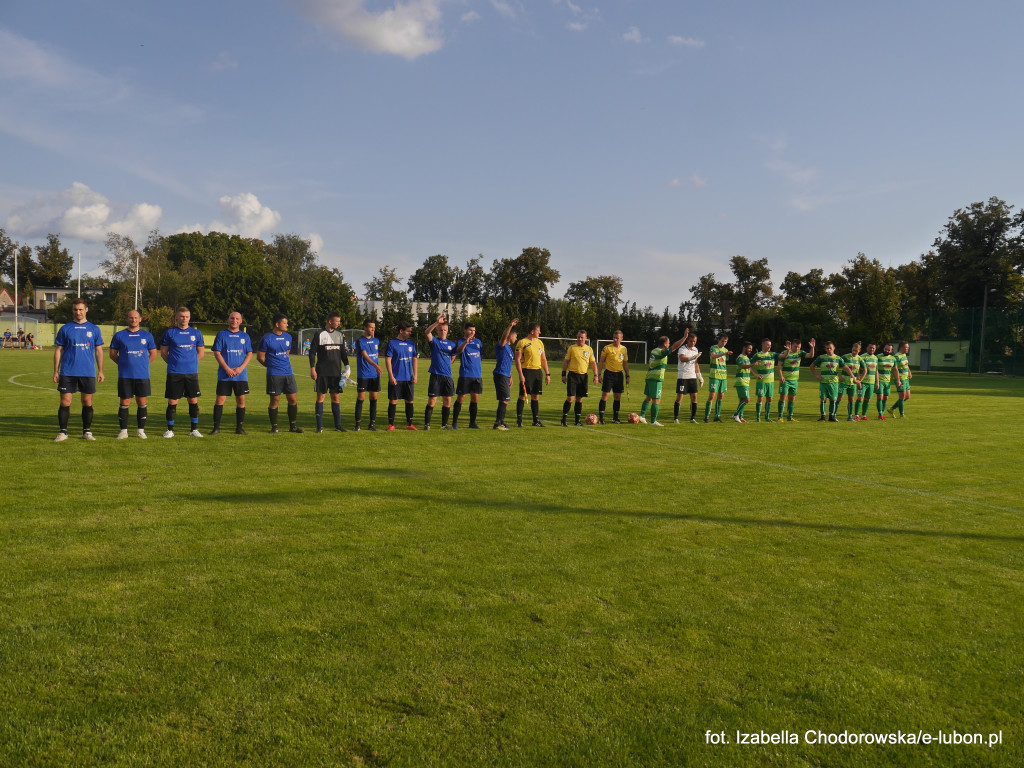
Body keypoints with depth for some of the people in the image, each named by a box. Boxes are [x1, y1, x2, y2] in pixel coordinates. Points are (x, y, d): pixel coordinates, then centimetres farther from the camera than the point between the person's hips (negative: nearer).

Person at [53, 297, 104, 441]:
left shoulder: (94, 329, 7)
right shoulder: (65, 328, 5)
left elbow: (99, 351, 9)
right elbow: (58, 350, 6)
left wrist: (100, 371, 4)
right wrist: (56, 371, 2)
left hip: (88, 373, 1)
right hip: (67, 372, 0)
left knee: (87, 402, 6)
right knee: (65, 402, -1)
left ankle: (87, 431, 16)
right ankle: (63, 432, 8)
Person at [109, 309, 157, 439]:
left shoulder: (147, 335, 7)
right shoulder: (119, 335, 5)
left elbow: (153, 354, 13)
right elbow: (112, 354, 10)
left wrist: (143, 364, 5)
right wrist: (123, 364, 3)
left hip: (142, 375, 1)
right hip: (124, 375, -1)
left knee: (142, 402, 3)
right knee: (124, 403, 2)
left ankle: (141, 430, 13)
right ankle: (123, 430, 10)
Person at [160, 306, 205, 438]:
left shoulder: (196, 333, 7)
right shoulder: (170, 333, 3)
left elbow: (201, 352, 15)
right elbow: (163, 352, 9)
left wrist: (191, 363, 6)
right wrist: (173, 363, 3)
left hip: (192, 373, 1)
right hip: (174, 373, -1)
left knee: (193, 401, 3)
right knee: (172, 402, 2)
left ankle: (194, 429, 12)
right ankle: (170, 430, 12)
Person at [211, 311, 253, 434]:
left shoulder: (245, 336, 11)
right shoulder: (221, 334, 4)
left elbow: (249, 354, 8)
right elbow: (217, 353, -1)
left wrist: (241, 368, -8)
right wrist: (227, 369, -11)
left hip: (241, 375, 2)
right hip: (224, 375, -2)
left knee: (241, 400, 2)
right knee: (220, 400, -3)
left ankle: (239, 427, 10)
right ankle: (216, 427, 4)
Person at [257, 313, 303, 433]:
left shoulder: (288, 337, 10)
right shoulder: (267, 338, -8)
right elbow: (260, 357, -2)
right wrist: (272, 365, 7)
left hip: (288, 373, 5)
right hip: (274, 374, -5)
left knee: (293, 399, 5)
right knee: (275, 400, 1)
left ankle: (293, 426, 17)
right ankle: (274, 427, 13)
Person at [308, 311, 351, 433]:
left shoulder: (339, 334, 11)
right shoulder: (319, 334, -3)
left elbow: (343, 352, 17)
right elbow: (312, 352, -3)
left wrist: (347, 365, 4)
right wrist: (312, 369, -10)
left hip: (336, 372, 4)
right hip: (322, 372, -4)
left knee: (336, 397, 5)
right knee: (321, 397, -2)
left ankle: (338, 425, 10)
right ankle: (319, 426, 4)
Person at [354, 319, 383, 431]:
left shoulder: (376, 341, 12)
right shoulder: (360, 341, -7)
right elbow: (365, 355, -22)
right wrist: (376, 366, -36)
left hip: (375, 375, 5)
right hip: (363, 375, -5)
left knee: (374, 398, 4)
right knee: (361, 398, -3)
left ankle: (372, 424, 11)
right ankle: (358, 424, 4)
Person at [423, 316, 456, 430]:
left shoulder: (451, 343, 12)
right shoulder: (434, 341, 2)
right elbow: (427, 331, -17)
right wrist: (437, 322, -29)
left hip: (447, 375, 3)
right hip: (435, 375, -3)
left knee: (447, 401, 5)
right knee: (432, 400, -3)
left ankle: (444, 424, 17)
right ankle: (426, 424, 6)